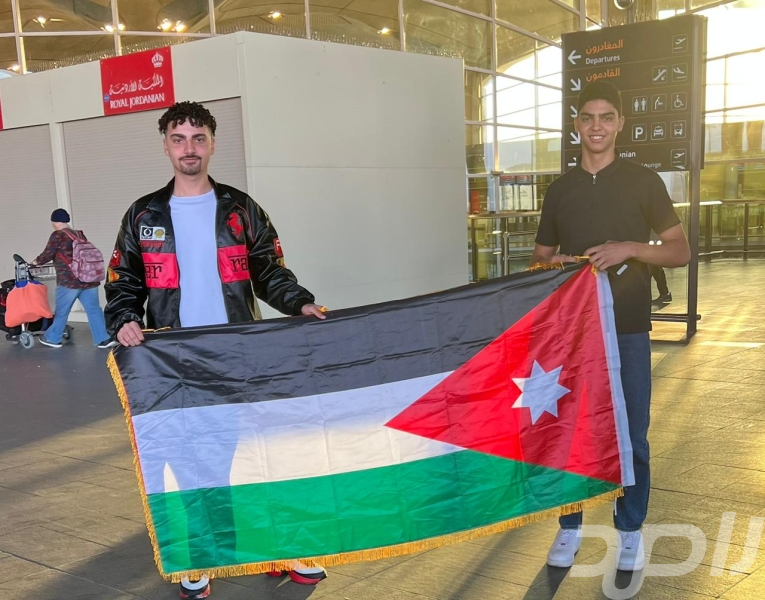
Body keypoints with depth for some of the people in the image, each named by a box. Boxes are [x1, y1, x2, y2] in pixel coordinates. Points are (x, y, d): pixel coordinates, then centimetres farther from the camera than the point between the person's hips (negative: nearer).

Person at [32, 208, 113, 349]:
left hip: (69, 280, -5)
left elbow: (47, 255, -1)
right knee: (94, 309, 4)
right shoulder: (80, 235, 15)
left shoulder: (57, 235, -4)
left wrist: (36, 262, 20)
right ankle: (103, 339, -1)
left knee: (61, 311, 9)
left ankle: (52, 338, 23)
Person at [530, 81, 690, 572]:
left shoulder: (643, 181, 0)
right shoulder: (560, 188, 9)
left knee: (630, 434, 5)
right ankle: (569, 526, 22)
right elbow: (540, 257, 15)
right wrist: (552, 264, -9)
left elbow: (681, 251, -1)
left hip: (627, 327, -2)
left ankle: (630, 529, 23)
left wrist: (631, 248, -18)